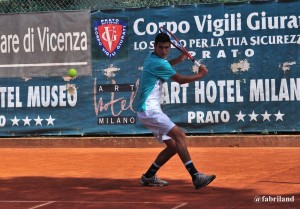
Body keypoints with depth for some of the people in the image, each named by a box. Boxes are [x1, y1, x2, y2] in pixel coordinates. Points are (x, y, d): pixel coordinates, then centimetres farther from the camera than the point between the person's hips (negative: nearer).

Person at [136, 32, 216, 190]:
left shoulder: (152, 58, 14)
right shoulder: (158, 63, -15)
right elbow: (181, 80, -6)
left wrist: (179, 59, 24)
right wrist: (200, 74, 9)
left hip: (150, 111, 10)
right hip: (149, 110, -10)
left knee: (173, 145, 8)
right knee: (179, 135, -22)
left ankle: (148, 177, 16)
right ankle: (195, 176, -32)